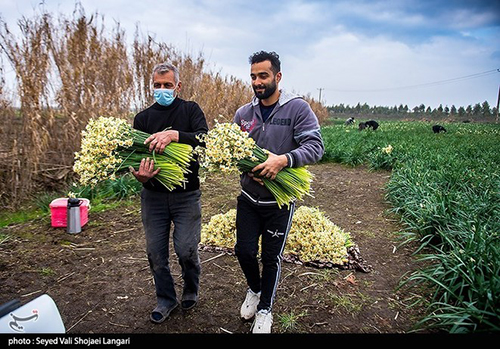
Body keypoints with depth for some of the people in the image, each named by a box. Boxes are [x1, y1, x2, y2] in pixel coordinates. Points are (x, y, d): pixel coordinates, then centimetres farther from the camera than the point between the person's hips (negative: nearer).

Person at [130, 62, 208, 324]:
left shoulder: (190, 110, 1)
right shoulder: (143, 118, 8)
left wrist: (175, 134, -32)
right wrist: (139, 174, -21)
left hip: (186, 194, -3)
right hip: (153, 195, 3)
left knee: (186, 250, -2)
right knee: (155, 251, 9)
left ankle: (191, 290, 29)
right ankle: (166, 299, 31)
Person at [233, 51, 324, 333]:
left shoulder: (298, 108, -11)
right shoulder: (243, 113, 1)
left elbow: (316, 146, -17)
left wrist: (283, 159, -34)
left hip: (280, 201, -3)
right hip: (249, 197, 4)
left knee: (272, 257, 11)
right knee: (244, 251, 10)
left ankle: (265, 309, 35)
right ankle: (254, 289, 44)